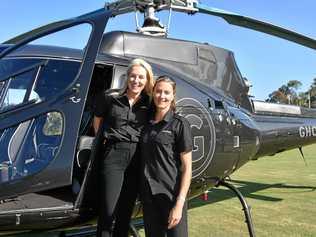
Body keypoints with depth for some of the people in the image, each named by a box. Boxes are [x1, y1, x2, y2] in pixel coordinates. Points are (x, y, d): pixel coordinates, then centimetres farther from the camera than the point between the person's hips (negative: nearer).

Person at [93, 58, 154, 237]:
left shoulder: (150, 105, 4)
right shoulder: (111, 99, 0)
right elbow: (97, 119, 16)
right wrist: (104, 139, 11)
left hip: (137, 158, 3)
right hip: (114, 155, -2)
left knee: (126, 212, 13)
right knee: (108, 212, -3)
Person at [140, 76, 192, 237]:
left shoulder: (179, 124, -5)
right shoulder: (147, 123, 9)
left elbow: (187, 167, -8)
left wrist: (179, 204, -16)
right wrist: (143, 195, 4)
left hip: (171, 196, -5)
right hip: (148, 196, 5)